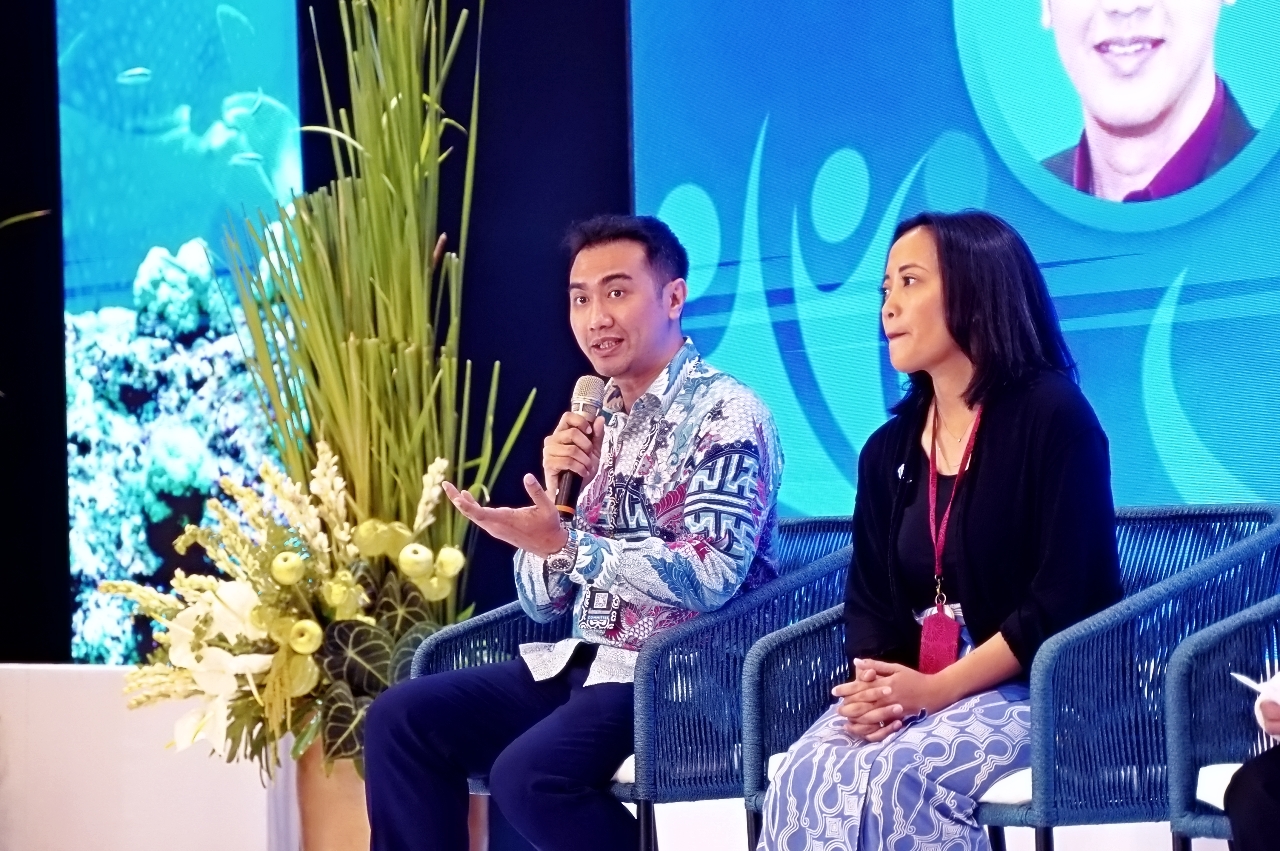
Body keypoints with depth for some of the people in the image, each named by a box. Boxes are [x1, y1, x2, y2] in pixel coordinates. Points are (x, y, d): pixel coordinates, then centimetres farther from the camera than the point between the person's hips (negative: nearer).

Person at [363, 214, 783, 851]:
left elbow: (710, 578, -23)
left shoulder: (725, 417, -9)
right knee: (402, 719, -4)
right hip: (585, 662, 8)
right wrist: (556, 491, -5)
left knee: (528, 774, -30)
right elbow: (543, 603, 12)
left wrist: (567, 544, -28)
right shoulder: (598, 421, 14)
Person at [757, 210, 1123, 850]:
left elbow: (1066, 598, -14)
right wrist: (875, 687, -13)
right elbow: (869, 602, 11)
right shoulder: (888, 451, 14)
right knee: (802, 778, -24)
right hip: (913, 694, 6)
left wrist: (938, 689, -19)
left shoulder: (1052, 417, -7)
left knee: (892, 779, -33)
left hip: (1038, 690, -6)